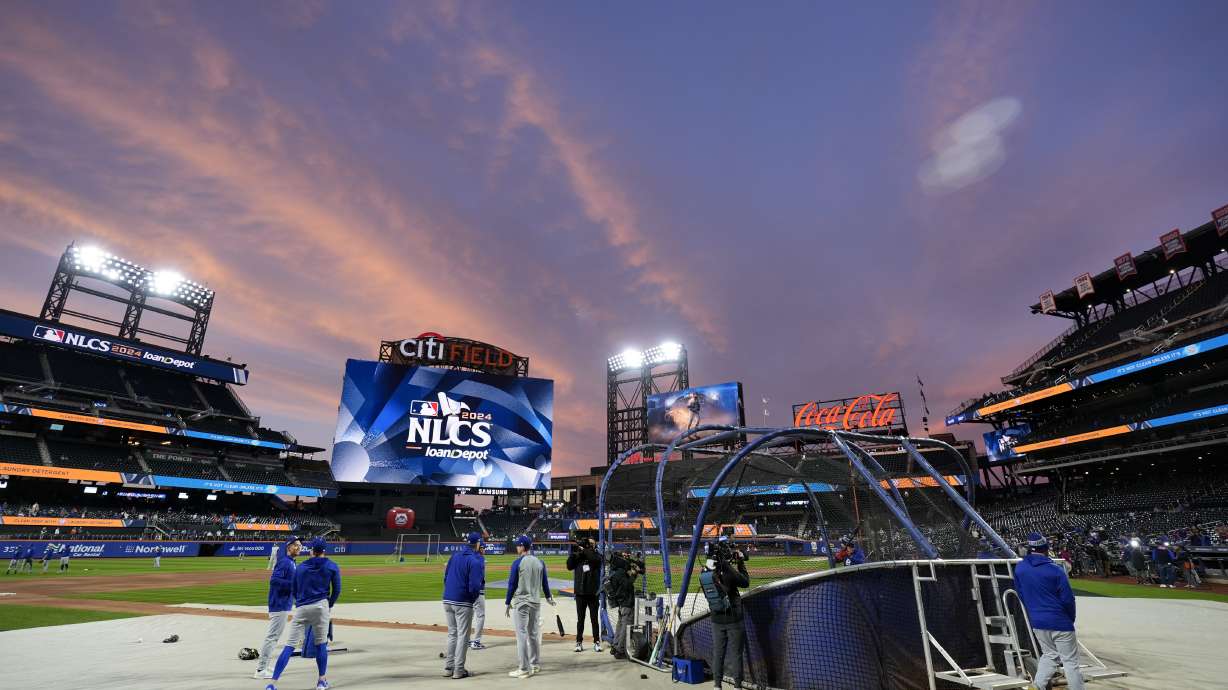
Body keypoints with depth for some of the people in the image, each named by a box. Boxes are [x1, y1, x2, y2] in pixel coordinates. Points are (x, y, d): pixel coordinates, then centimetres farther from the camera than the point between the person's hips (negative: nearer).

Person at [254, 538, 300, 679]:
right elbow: (274, 580, -27)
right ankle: (260, 670, 3)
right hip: (280, 604, -10)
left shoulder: (290, 562, 12)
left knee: (273, 636, 20)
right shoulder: (284, 562, -18)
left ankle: (262, 664, 31)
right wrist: (293, 584, -27)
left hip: (284, 604, 10)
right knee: (273, 636, -4)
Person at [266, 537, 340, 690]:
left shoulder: (300, 566, 11)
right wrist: (329, 606, 17)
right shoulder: (332, 566, 4)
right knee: (321, 644, 9)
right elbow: (337, 590, 3)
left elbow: (294, 590, 16)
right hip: (321, 606, -2)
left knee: (290, 645, 2)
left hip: (301, 608, 2)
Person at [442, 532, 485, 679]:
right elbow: (474, 586, -19)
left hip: (447, 600, 7)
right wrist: (474, 597, 0)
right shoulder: (476, 561, -15)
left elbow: (445, 577, 9)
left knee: (452, 633, 19)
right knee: (462, 635, 6)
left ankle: (448, 667, 23)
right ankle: (458, 670, 10)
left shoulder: (454, 555, 6)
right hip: (463, 602, -7)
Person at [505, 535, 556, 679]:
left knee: (522, 635, 0)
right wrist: (548, 597, 26)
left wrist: (507, 603, 0)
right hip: (536, 602, 6)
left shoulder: (518, 563, -11)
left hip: (521, 603, -5)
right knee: (534, 634, 16)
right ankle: (536, 665, 25)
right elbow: (545, 582, 11)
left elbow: (512, 584, -9)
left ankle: (524, 669, 1)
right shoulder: (540, 562, 4)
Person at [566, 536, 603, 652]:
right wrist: (573, 552, -20)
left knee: (594, 619, 7)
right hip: (580, 593, 2)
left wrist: (583, 550, -26)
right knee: (580, 619, 11)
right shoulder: (578, 557, 2)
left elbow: (596, 559, -27)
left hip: (593, 593, -2)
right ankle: (579, 642, 19)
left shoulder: (596, 556, -4)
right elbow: (569, 566, -9)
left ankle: (597, 642, 16)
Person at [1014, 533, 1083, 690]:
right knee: (1070, 661, 8)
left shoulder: (1019, 568, -2)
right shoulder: (1055, 571, -17)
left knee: (1049, 655, 20)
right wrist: (1070, 620, 7)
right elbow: (1068, 599, -11)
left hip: (1037, 623, 5)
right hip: (1060, 623, -4)